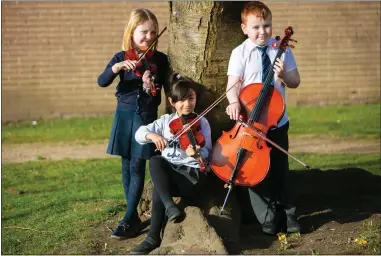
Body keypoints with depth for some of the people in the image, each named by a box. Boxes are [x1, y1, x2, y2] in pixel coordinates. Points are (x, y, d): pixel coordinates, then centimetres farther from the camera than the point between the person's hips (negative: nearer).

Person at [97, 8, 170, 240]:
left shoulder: (160, 59, -1)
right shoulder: (121, 57, 0)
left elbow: (168, 89, -1)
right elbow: (102, 82, -15)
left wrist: (151, 87, -19)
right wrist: (117, 67, -30)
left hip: (147, 116, -2)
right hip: (125, 114, 2)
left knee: (137, 166, -6)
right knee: (127, 166, 7)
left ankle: (129, 219, -3)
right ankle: (134, 215, 18)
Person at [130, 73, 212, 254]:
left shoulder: (201, 122, 1)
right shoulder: (165, 121, 11)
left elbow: (206, 152, -9)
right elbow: (139, 134, 1)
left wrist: (197, 153, -33)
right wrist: (152, 135, -22)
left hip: (193, 174, -3)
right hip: (167, 172, 4)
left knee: (158, 190, -28)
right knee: (155, 161, -30)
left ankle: (153, 237, -16)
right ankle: (169, 205, -30)